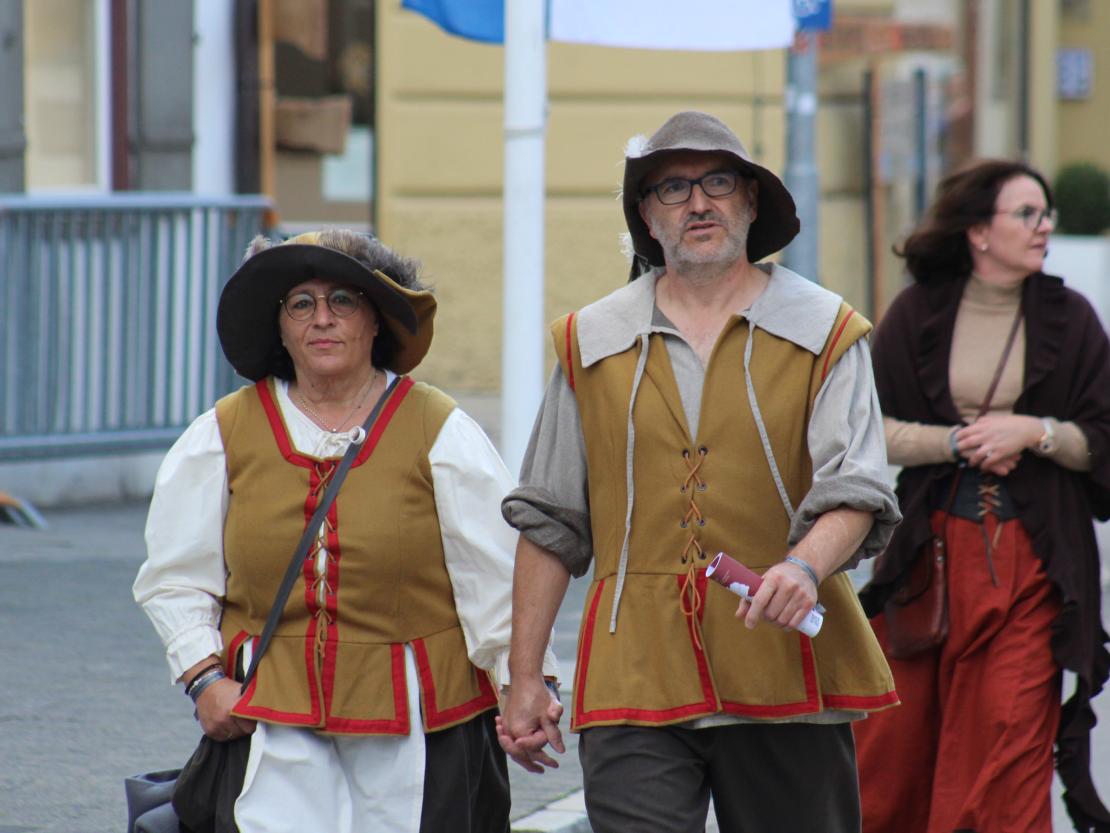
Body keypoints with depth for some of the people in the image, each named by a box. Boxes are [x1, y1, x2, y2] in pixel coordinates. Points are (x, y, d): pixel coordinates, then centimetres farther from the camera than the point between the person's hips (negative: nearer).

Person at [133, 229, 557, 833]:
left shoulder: (439, 432, 1)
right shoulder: (227, 435, 6)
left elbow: (498, 578, -2)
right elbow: (174, 578, 13)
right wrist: (205, 678, 0)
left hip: (417, 726, -1)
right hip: (274, 725, 1)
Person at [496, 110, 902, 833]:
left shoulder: (825, 333, 6)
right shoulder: (592, 344, 12)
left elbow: (854, 490, -5)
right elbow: (551, 522, 14)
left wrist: (806, 565, -27)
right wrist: (525, 679, 10)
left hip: (786, 677, -1)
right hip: (635, 686, 1)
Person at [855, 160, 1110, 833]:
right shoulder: (917, 315, 4)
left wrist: (1033, 432, -12)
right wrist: (960, 442, -11)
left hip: (1033, 557, 0)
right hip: (929, 546, 0)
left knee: (1013, 740, -7)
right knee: (896, 739, 2)